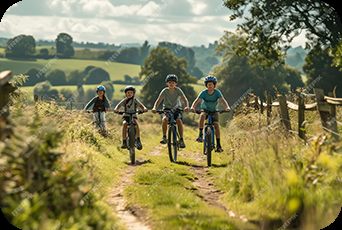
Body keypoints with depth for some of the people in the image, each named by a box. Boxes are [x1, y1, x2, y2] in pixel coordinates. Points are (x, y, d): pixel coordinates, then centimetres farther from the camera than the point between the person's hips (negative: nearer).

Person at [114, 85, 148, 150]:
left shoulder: (135, 100, 0)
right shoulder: (124, 100, 0)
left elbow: (141, 105, -11)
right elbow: (119, 105, -14)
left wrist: (144, 108, -34)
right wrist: (116, 109, -37)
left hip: (133, 116, 0)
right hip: (126, 116, 0)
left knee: (136, 123, -32)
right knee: (124, 124, -31)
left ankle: (138, 141, -28)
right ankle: (124, 142, -31)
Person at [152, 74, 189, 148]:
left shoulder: (178, 90, -11)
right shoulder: (165, 91, -11)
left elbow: (185, 99, -20)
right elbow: (158, 101, -16)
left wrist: (187, 106, -41)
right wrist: (154, 108, -35)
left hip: (176, 109, 0)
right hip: (167, 109, 0)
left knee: (179, 120, -28)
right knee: (165, 119, -32)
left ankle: (181, 140, -21)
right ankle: (164, 137, -21)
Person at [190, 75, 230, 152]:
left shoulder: (217, 92, -18)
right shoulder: (204, 92, -19)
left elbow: (223, 100, -28)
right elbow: (196, 100, -28)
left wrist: (227, 107, -48)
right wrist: (192, 107, -49)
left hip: (214, 111, 0)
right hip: (205, 110, 0)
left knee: (216, 124, -19)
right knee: (202, 116, -35)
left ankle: (218, 145, -17)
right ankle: (200, 135, -32)